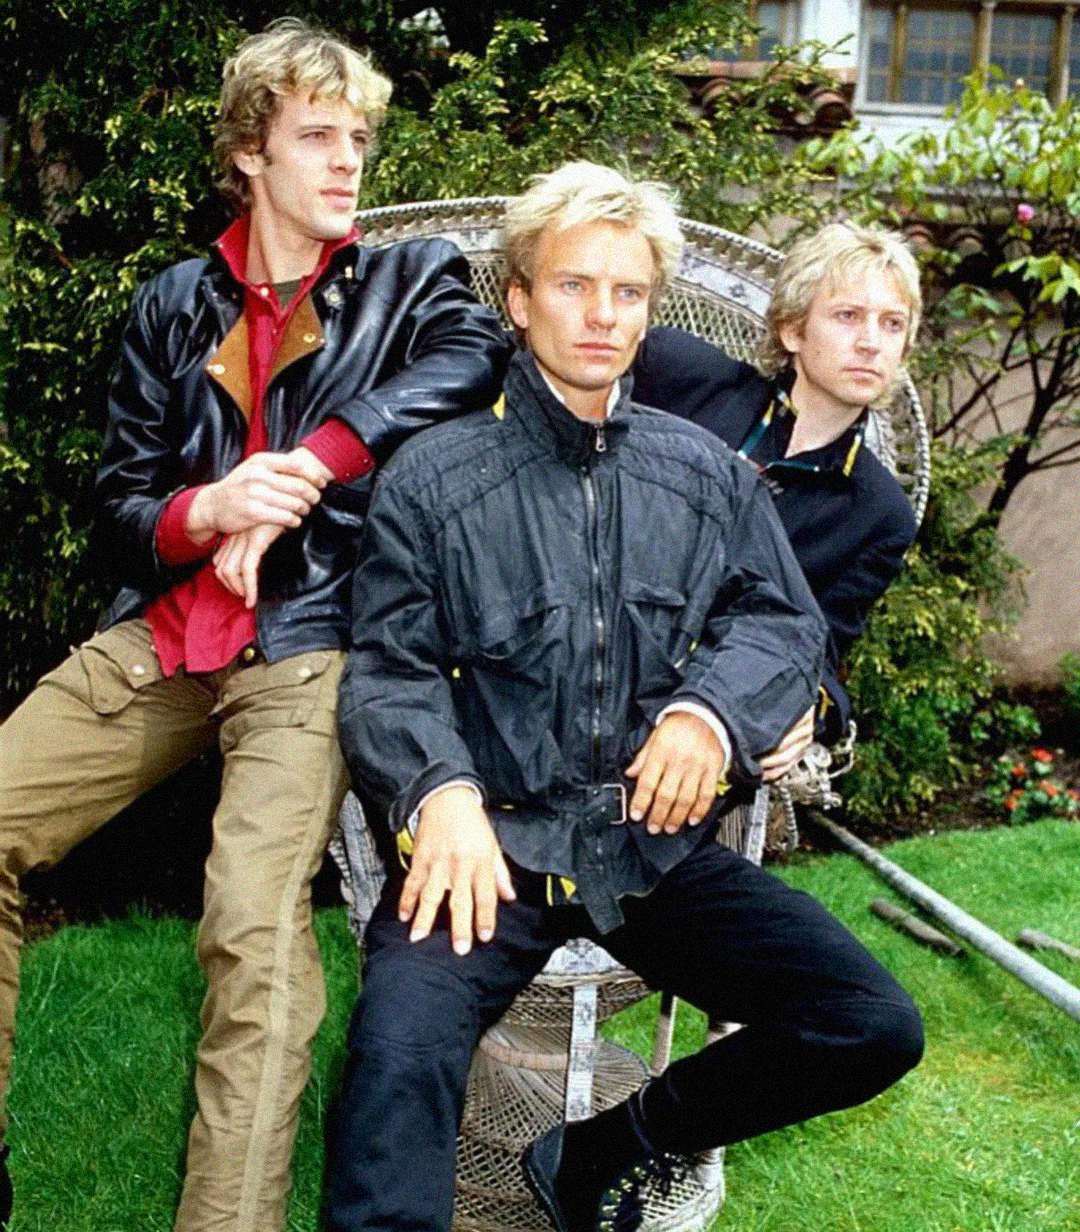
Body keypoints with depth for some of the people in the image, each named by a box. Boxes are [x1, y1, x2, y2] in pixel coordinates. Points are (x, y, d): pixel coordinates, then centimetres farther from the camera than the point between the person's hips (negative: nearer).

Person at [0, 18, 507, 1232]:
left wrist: (304, 467, -18)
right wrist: (207, 510, -10)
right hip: (160, 639, 4)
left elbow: (477, 356, -13)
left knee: (256, 918, -28)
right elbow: (119, 505, 14)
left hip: (312, 643, -4)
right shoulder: (173, 307, 16)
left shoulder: (411, 280, 11)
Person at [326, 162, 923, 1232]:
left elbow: (785, 620, 11)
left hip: (658, 844, 4)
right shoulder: (432, 479, 2)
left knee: (874, 1030, -9)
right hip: (496, 841, -4)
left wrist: (712, 710, -11)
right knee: (399, 1049, -34)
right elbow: (389, 671, -2)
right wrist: (439, 789, -22)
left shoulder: (707, 472, 13)